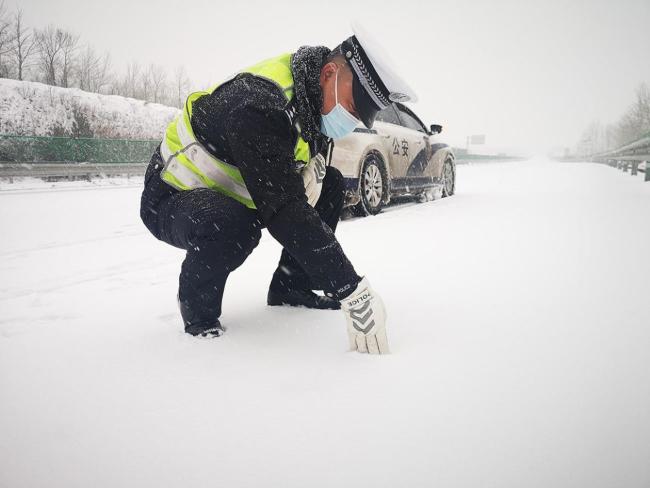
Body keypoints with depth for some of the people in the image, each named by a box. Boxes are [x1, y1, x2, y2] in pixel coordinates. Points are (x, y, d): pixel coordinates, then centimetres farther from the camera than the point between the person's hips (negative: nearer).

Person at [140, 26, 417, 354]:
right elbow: (284, 211, -41)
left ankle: (289, 289, 6)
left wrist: (314, 166, -18)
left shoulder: (314, 99, -7)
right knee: (233, 225, -40)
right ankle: (197, 308, -9)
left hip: (229, 193, 8)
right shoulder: (257, 103, -35)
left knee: (331, 183, 0)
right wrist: (352, 290, -41)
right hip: (172, 198, -8)